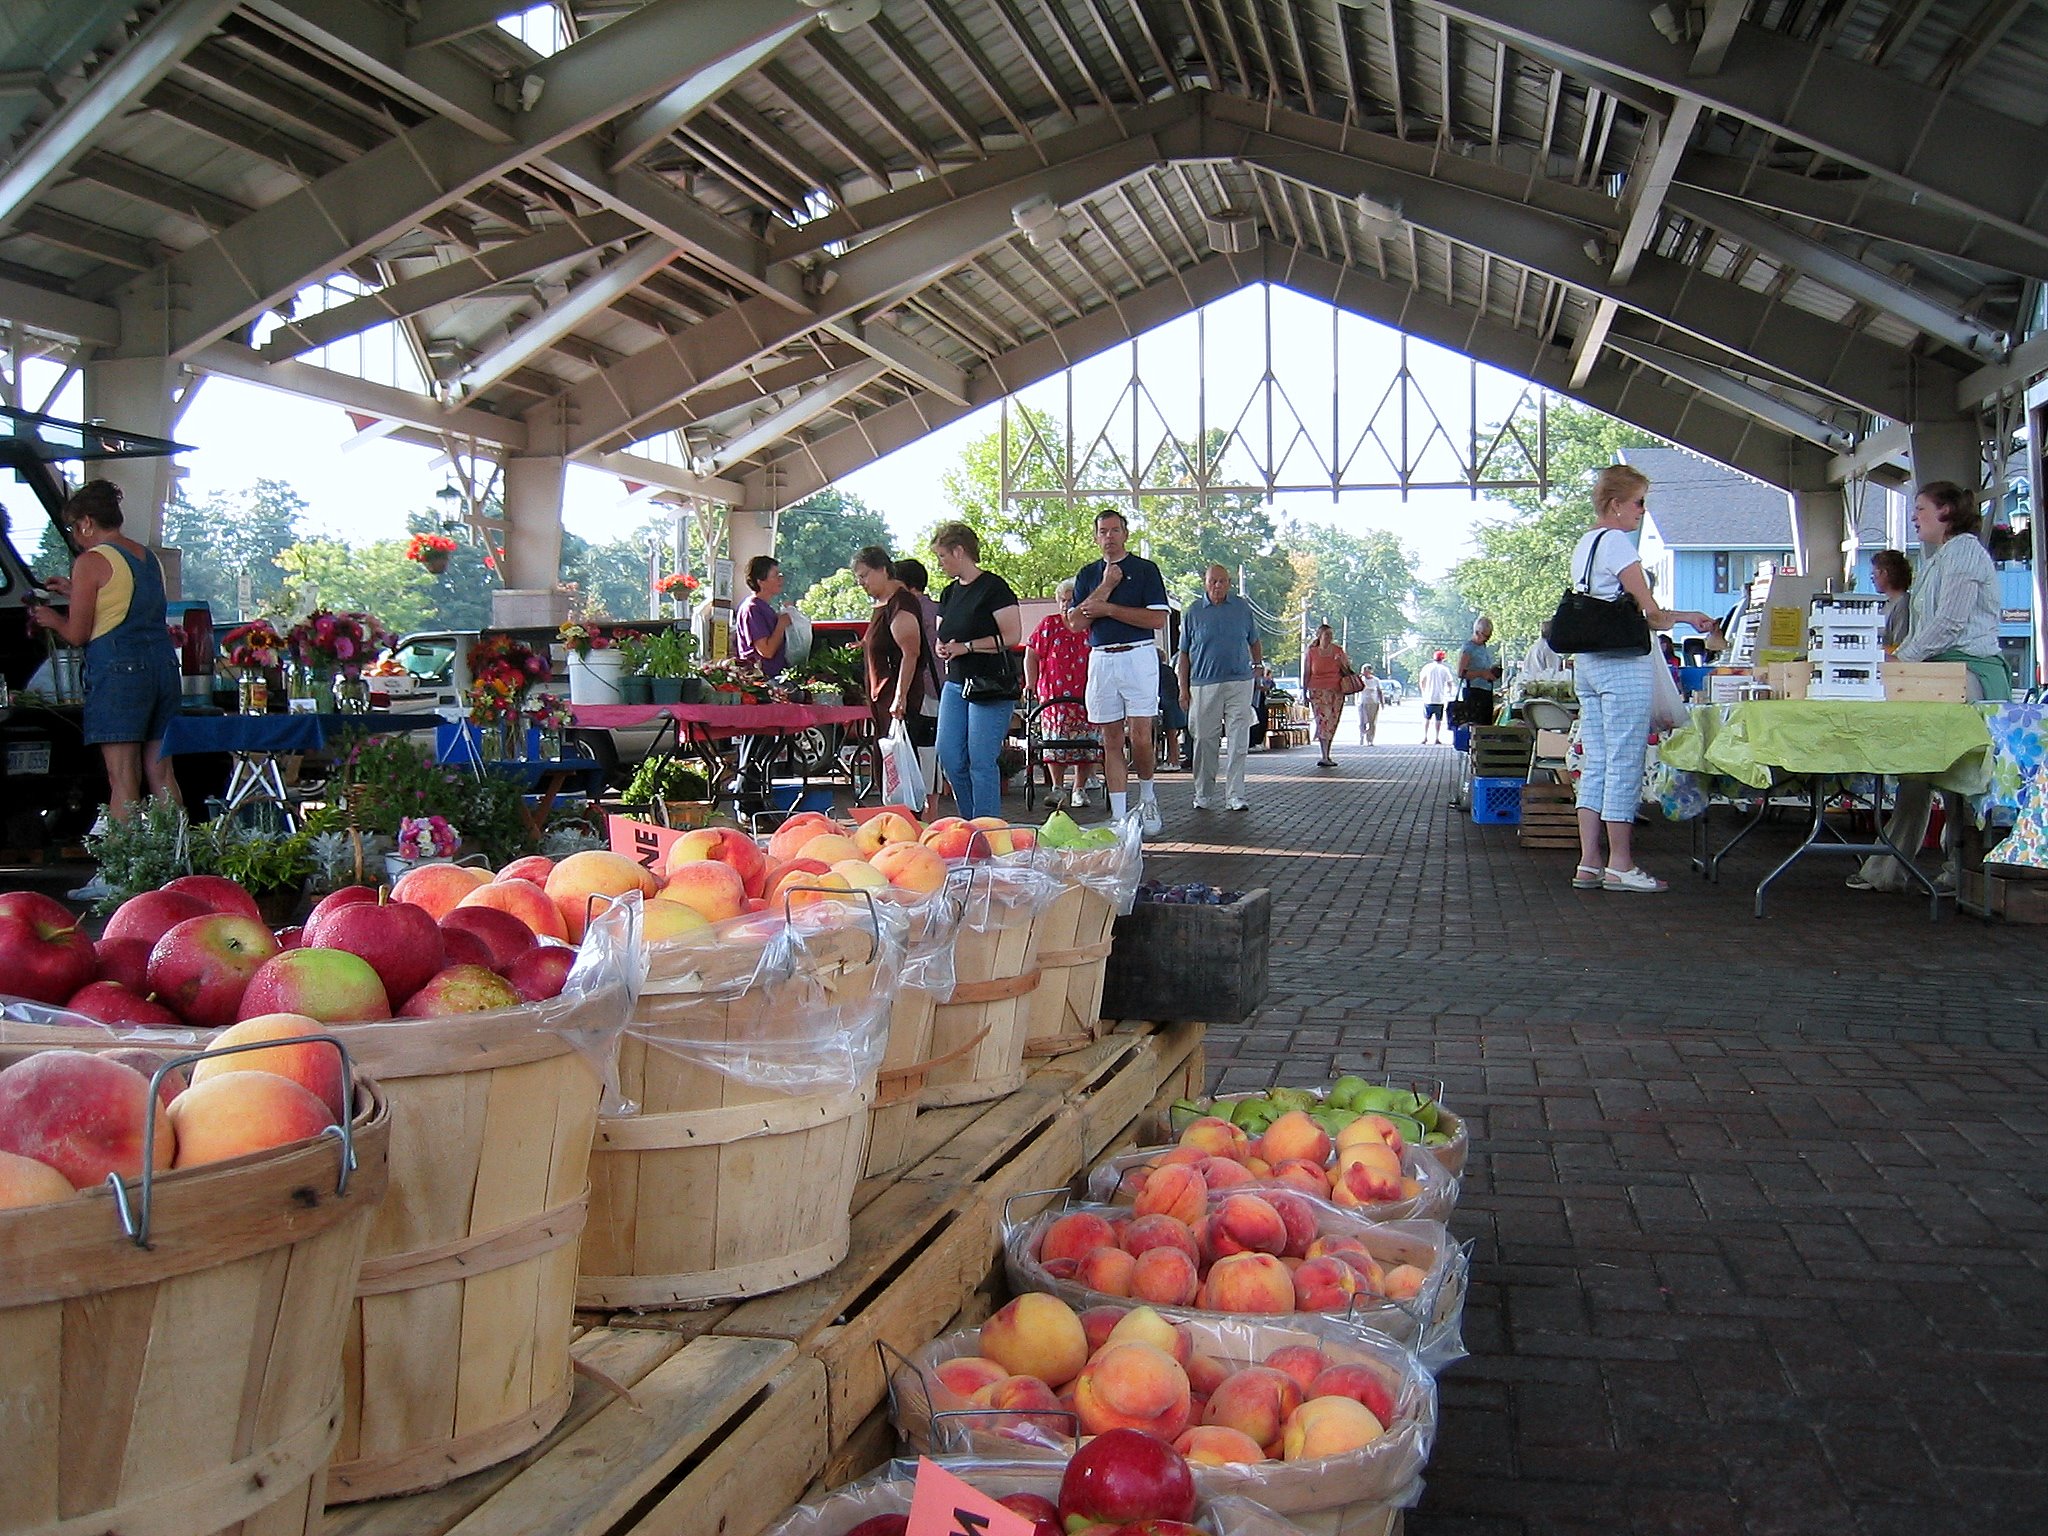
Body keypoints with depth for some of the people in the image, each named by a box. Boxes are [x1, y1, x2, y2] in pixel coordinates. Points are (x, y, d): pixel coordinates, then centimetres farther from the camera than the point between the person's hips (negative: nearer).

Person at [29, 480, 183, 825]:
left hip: (118, 670, -7)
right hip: (164, 665, 7)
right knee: (161, 773, 10)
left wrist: (51, 618, 17)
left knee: (123, 782, -6)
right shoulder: (149, 557, 15)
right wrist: (76, 592, 34)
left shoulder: (91, 562, -5)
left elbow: (77, 635, -4)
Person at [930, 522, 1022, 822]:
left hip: (990, 686, -8)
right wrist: (942, 649, 0)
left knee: (981, 762, -7)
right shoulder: (949, 593, 16)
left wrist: (966, 646, -16)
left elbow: (1012, 636, -16)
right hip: (955, 683, 8)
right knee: (949, 757, 4)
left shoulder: (993, 588, -9)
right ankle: (971, 821, 17)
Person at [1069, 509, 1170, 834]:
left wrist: (1107, 608, -9)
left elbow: (1158, 619, -7)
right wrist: (1105, 587, -5)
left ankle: (1147, 798, 16)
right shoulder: (1088, 574, 15)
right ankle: (1119, 817, 5)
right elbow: (1075, 622, 3)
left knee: (1140, 737, -10)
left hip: (1139, 657, -3)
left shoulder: (1145, 570, 4)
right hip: (1100, 660, 3)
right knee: (1111, 740, 3)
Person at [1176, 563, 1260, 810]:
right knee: (1204, 741, 2)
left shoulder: (1242, 607, 8)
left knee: (1238, 741, -2)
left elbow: (1253, 642, 20)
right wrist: (1183, 689, 3)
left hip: (1240, 682, 1)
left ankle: (1235, 795, 3)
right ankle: (1204, 795, 12)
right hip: (1204, 685, -1)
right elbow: (1184, 654, 7)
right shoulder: (1193, 611, 4)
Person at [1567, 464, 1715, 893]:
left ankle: (1589, 863, 10)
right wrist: (1683, 617, 7)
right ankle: (1620, 866, -1)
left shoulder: (1584, 544, 18)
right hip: (1624, 664, -9)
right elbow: (1650, 612, -13)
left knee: (1595, 766, 9)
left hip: (1588, 662, 9)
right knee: (1625, 765, -4)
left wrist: (1676, 616, 16)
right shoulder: (1616, 542, -11)